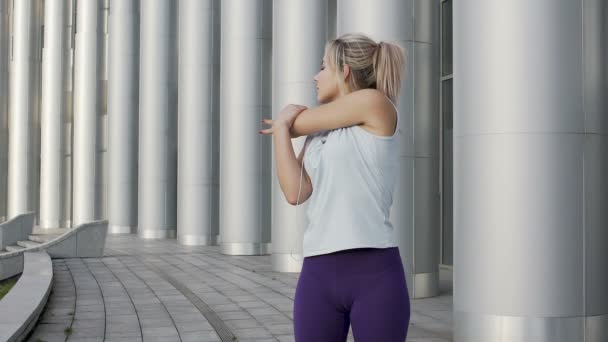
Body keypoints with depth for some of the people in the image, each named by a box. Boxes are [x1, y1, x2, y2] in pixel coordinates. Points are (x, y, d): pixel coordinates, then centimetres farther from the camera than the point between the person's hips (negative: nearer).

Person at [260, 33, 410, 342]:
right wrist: (282, 129, 9)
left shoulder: (375, 102, 1)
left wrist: (287, 119, 26)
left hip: (375, 273, -6)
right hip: (319, 274, 6)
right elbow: (295, 193, 6)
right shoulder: (317, 135, 19)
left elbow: (300, 121, 3)